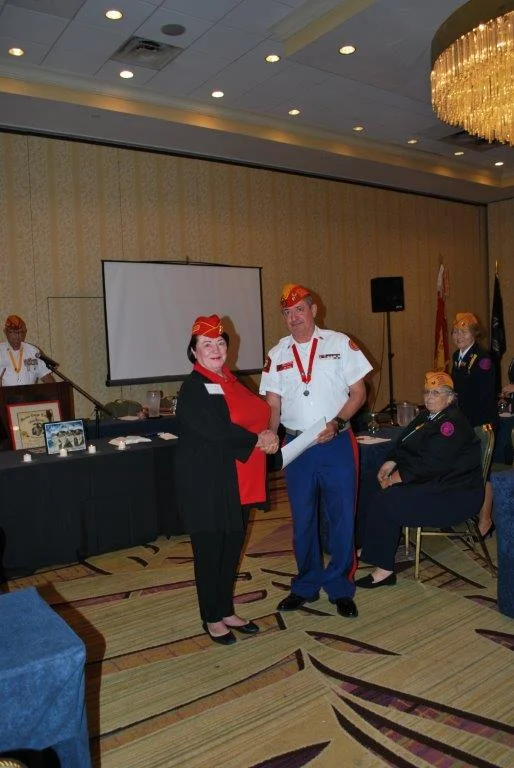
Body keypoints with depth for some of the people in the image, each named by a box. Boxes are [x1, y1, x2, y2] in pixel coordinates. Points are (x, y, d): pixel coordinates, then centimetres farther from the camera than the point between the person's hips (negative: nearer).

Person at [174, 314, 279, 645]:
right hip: (205, 482, -8)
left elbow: (258, 413, 13)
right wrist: (258, 440, -14)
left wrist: (268, 438, -8)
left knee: (233, 547, 15)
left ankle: (226, 612, 31)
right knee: (209, 550, 5)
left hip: (237, 481, 8)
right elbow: (217, 431, -23)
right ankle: (212, 619, 22)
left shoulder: (230, 381, 13)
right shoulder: (193, 389, -12)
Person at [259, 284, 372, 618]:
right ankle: (306, 585, 31)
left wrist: (336, 423, -16)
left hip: (337, 443, -2)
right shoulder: (276, 355, 7)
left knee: (342, 517, 4)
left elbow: (358, 393, -1)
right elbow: (272, 405, 4)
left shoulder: (340, 344, -1)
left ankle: (340, 587, 22)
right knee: (302, 519, 14)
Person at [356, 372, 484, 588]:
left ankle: (384, 570, -7)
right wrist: (391, 462, -4)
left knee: (383, 503, -17)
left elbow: (432, 462, -25)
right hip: (434, 484, 10)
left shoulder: (453, 423, -18)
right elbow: (404, 444, 15)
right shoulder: (426, 417, 14)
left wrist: (399, 476, -17)